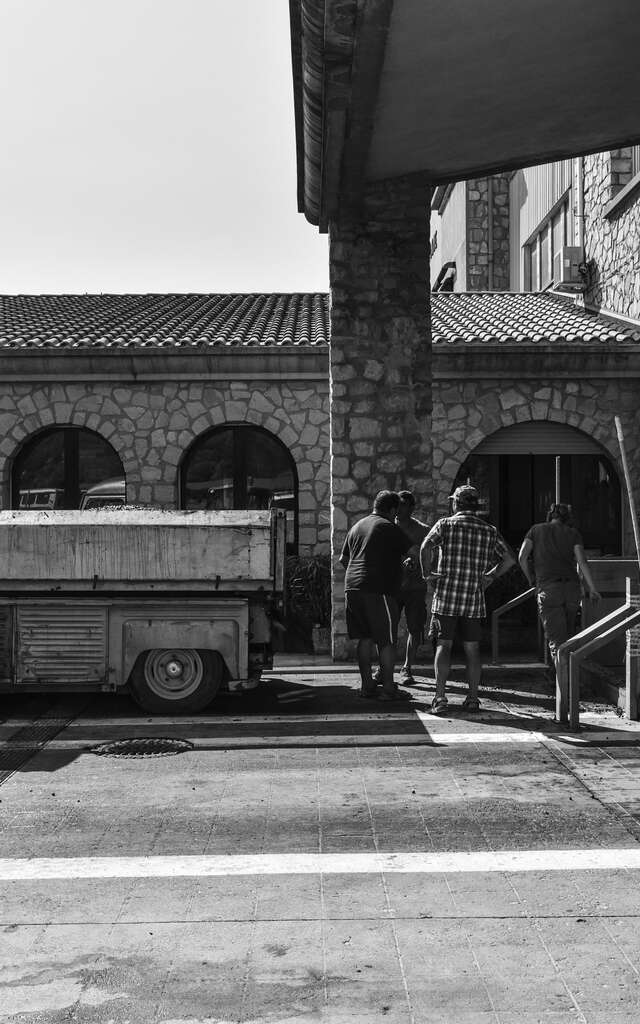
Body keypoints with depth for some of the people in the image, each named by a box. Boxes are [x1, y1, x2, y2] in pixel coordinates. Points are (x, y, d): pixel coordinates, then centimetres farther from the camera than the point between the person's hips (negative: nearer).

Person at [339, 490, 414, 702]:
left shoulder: (357, 526, 18)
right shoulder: (389, 528, -5)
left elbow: (343, 559, 23)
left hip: (353, 587, 7)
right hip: (378, 590, -7)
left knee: (365, 637, 12)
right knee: (386, 640, -2)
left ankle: (367, 685, 14)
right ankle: (388, 688, -1)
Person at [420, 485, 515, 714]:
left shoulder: (445, 524, 0)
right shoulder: (489, 531, 9)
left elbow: (426, 546, -16)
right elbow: (509, 559, 8)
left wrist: (427, 572, -5)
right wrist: (490, 577, 15)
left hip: (446, 596, -2)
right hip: (474, 598, 2)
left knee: (443, 646, -1)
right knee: (472, 648, 8)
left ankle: (440, 697, -9)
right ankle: (472, 698, 9)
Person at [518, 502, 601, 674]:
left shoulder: (537, 529, 14)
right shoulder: (573, 533, 14)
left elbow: (522, 557, 4)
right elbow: (582, 561, 1)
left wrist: (531, 578, 19)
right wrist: (592, 589, 1)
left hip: (547, 588, -2)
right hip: (572, 587, 2)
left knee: (557, 641, -5)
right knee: (568, 635, 20)